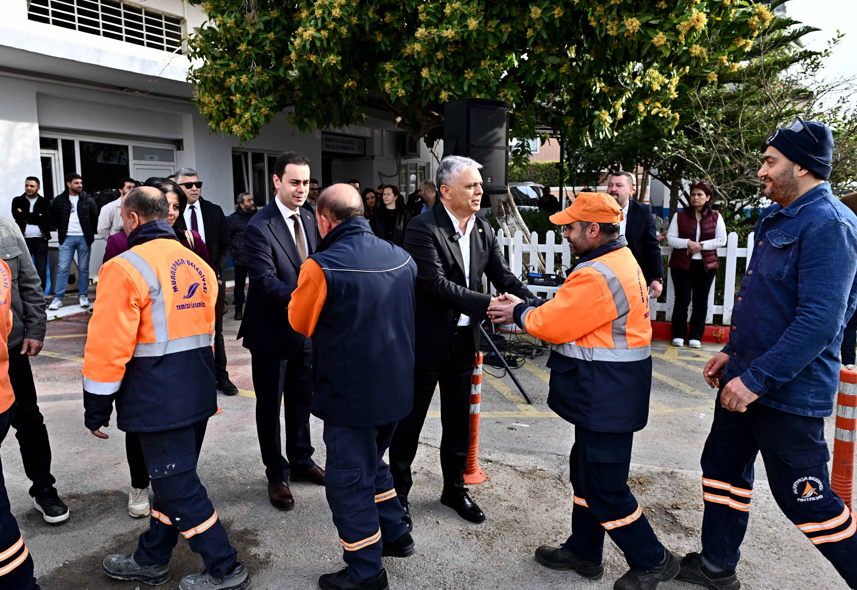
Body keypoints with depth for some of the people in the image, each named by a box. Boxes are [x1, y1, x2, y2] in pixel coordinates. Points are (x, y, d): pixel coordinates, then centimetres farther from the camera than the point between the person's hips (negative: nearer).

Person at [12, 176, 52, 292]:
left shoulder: (44, 202, 9)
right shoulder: (17, 201, 11)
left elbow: (47, 218, -8)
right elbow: (17, 216, -8)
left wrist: (27, 218, -7)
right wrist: (37, 216, -8)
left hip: (41, 241, 0)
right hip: (24, 240, 0)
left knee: (42, 272, 2)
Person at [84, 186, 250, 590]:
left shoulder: (125, 268, -14)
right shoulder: (198, 265, 11)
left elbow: (108, 346, -15)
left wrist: (96, 408, -6)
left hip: (158, 400, -8)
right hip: (198, 394, 8)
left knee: (177, 485, 3)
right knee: (174, 476, 19)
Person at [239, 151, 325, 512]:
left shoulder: (308, 220, 6)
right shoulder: (259, 227, -18)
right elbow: (266, 281, -27)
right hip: (272, 332, -7)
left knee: (302, 399, 20)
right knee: (270, 405, 10)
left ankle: (301, 461, 39)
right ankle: (277, 475, 27)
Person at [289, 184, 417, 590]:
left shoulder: (321, 267, -19)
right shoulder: (401, 258, 0)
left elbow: (300, 322, -4)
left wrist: (304, 289, 13)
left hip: (349, 393, -7)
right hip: (395, 387, 7)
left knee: (348, 480, 9)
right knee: (371, 463, 27)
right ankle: (395, 535, 39)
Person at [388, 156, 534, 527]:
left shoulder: (484, 231, 6)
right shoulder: (423, 228, -16)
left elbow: (504, 277, 2)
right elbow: (436, 284, -24)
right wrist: (487, 305, -29)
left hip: (464, 339, 7)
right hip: (427, 341, -6)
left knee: (458, 421, 18)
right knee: (409, 422, 8)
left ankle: (454, 488, 37)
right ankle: (397, 494, 27)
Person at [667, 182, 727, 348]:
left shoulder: (715, 217, 7)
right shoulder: (680, 216, 4)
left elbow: (722, 240, 2)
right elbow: (670, 238, -1)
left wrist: (701, 245, -11)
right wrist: (688, 243, -16)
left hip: (706, 265, 2)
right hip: (682, 264, -2)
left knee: (701, 301, 5)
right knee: (682, 300, -4)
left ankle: (695, 336, 15)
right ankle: (678, 335, 10)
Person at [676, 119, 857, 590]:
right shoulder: (778, 219, 12)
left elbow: (819, 321, -27)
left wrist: (757, 378, -25)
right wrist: (733, 352, 17)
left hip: (788, 392, -10)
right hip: (747, 379, 10)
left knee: (805, 500, 3)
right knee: (722, 468, 18)